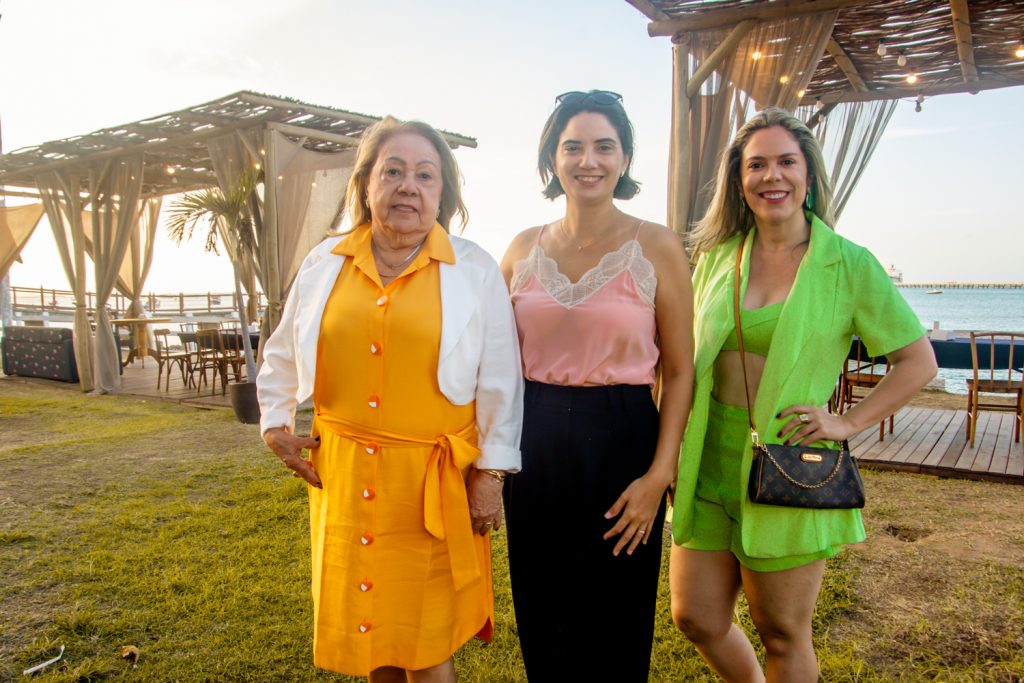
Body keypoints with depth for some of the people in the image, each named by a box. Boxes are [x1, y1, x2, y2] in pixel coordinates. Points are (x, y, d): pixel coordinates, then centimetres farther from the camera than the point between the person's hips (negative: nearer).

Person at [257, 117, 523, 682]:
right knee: (368, 620, 16)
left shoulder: (475, 270, -2)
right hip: (345, 474, 3)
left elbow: (499, 383, -2)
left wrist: (491, 474, -3)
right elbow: (282, 356, 20)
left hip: (433, 480, -3)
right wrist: (275, 424, 13)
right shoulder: (324, 263, 6)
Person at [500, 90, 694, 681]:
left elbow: (679, 371, -4)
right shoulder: (524, 249, 4)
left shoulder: (657, 246, -5)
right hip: (535, 444, 3)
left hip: (621, 441, -3)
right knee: (540, 621, 17)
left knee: (613, 628, 13)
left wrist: (660, 474, -12)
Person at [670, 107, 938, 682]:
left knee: (783, 634, 10)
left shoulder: (849, 264, -4)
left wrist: (848, 423, -8)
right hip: (710, 459, 4)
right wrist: (674, 450, 6)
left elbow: (919, 361, 3)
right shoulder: (716, 255, 5)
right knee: (697, 618, 12)